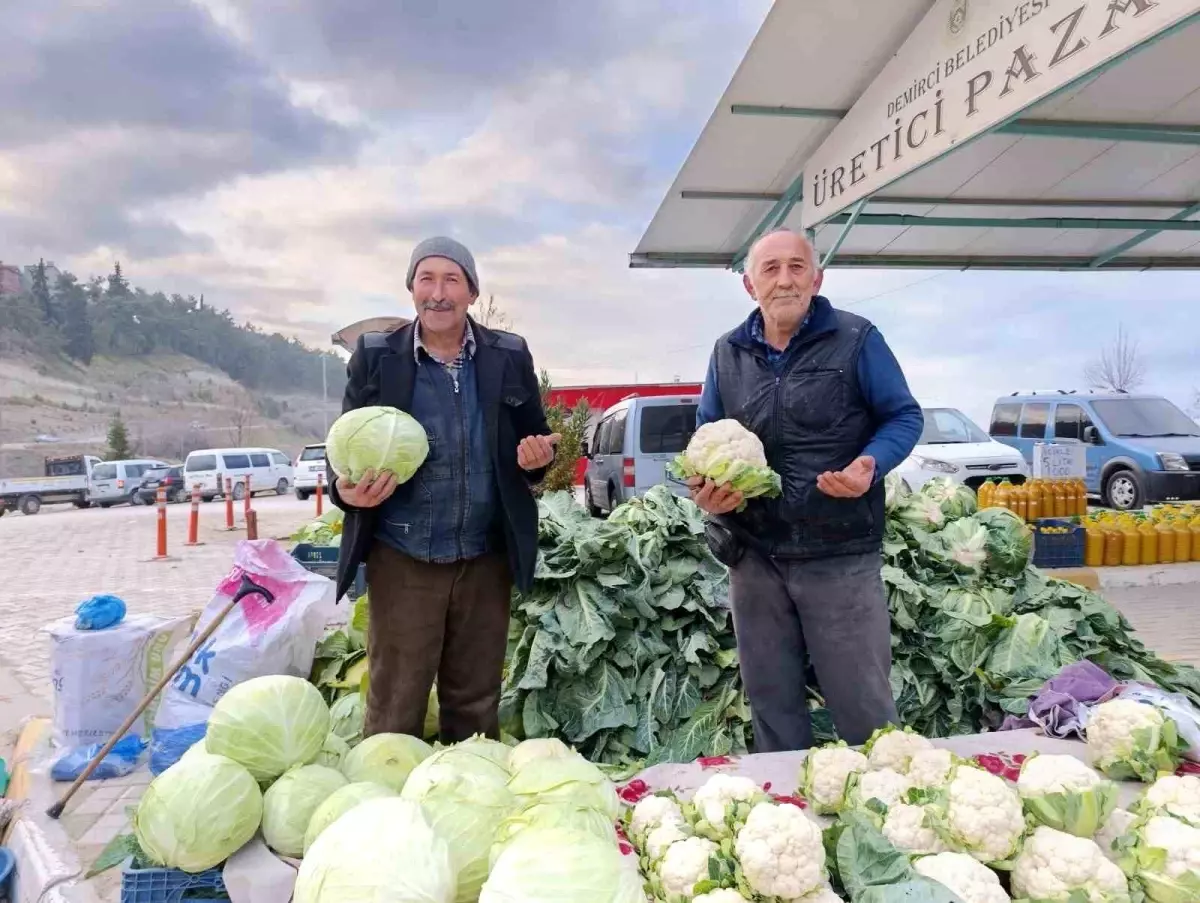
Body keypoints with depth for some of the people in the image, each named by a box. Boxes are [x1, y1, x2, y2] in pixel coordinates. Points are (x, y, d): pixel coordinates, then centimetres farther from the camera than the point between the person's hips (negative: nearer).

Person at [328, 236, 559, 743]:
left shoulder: (509, 356, 3)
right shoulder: (375, 356, 0)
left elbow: (536, 439, 10)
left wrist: (538, 456, -14)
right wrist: (345, 490, -19)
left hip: (484, 558, 2)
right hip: (402, 559, -1)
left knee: (476, 704, 16)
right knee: (394, 707, 8)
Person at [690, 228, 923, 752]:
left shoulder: (856, 341, -3)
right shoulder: (727, 353, 8)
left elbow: (904, 417, 2)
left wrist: (871, 465, -19)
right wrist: (705, 486, -7)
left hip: (841, 556, -3)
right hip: (752, 556, 4)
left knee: (863, 704, 7)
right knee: (771, 705, 16)